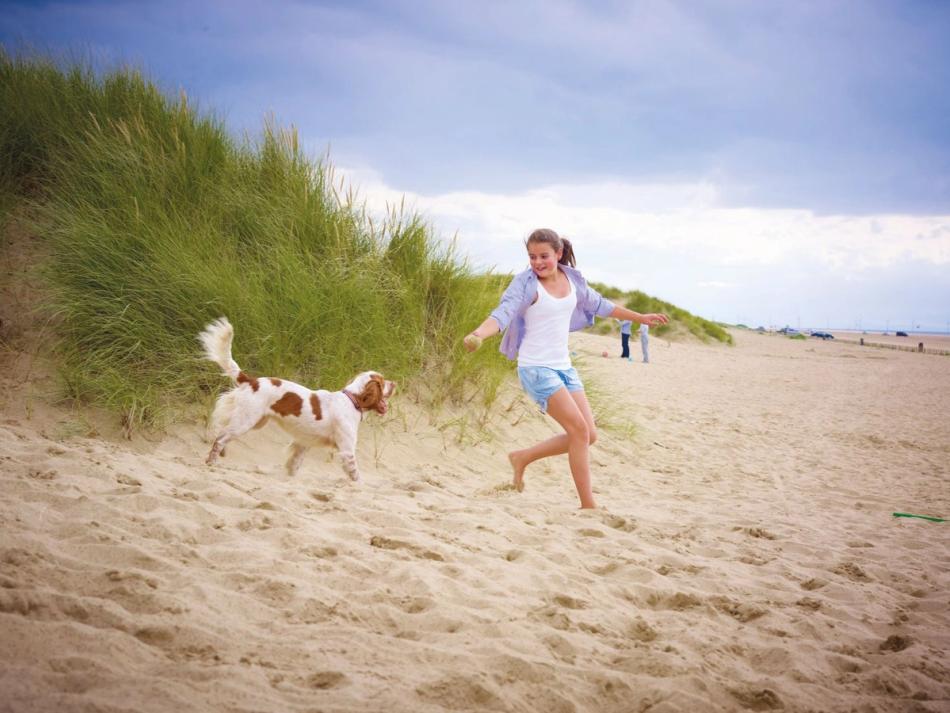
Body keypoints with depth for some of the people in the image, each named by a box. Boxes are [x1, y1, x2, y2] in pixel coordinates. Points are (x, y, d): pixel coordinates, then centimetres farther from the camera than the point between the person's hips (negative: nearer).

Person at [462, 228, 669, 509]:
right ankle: (588, 505, -5)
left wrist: (640, 317, 30)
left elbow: (599, 305, 22)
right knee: (579, 429, -14)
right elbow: (502, 314, -24)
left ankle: (522, 458, 20)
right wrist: (477, 335, -45)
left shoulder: (572, 279, 7)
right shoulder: (526, 283, -11)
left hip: (564, 367, 7)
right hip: (536, 368, -7)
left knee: (588, 435, 4)